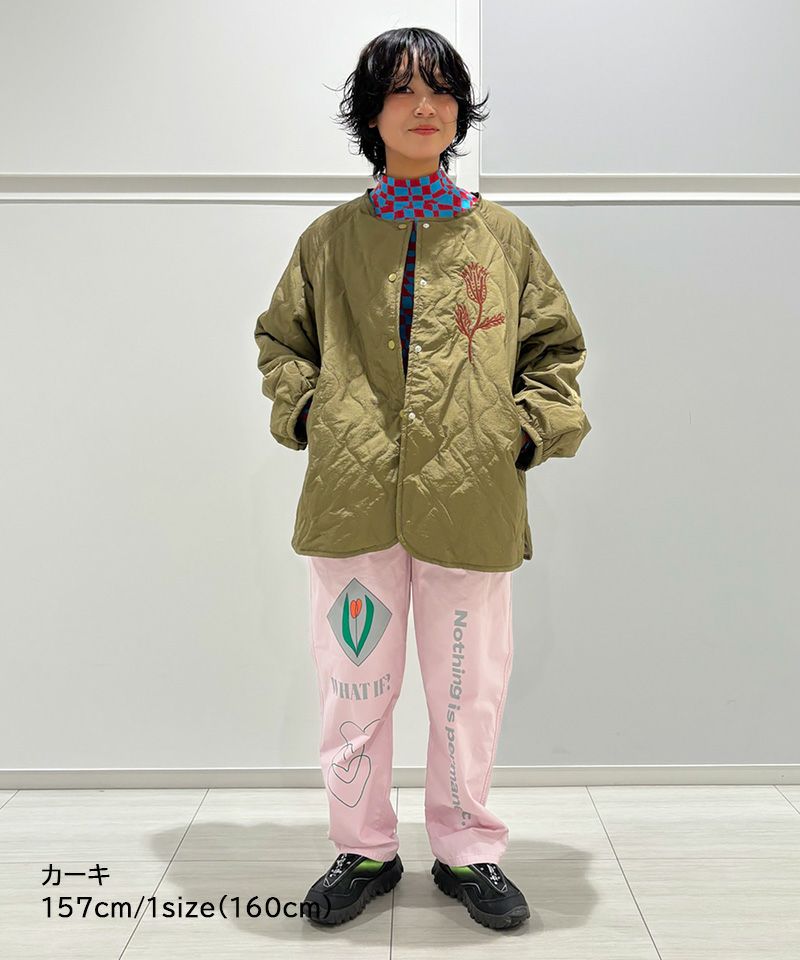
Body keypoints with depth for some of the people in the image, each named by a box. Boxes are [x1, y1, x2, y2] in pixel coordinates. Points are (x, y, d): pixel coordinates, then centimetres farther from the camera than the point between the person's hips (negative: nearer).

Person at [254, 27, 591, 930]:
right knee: (354, 686, 9)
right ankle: (364, 850, 30)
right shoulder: (329, 239, 9)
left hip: (473, 502, 0)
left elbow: (555, 346, 14)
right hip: (352, 499, 1)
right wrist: (305, 412, 4)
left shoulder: (504, 236, 9)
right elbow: (280, 337, 19)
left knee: (468, 688, 10)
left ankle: (467, 850, 31)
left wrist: (532, 429, 0)